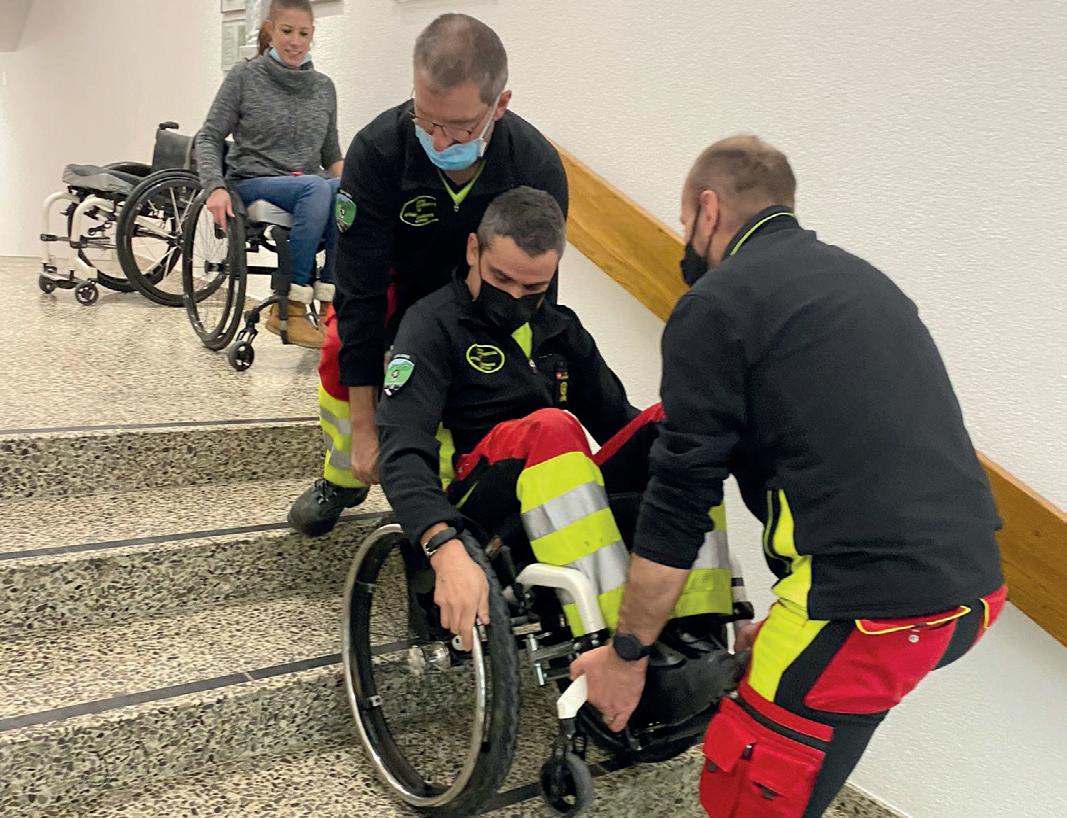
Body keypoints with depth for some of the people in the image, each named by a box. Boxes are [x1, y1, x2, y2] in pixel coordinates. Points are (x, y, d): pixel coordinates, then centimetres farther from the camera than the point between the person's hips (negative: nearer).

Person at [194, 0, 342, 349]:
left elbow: (331, 155, 18)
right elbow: (208, 139, 3)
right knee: (316, 187, -36)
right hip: (253, 183, -3)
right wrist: (216, 187, -15)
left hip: (311, 188, 3)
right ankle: (292, 308, -32)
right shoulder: (245, 76, 3)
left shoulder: (323, 87, 14)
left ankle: (328, 303, -29)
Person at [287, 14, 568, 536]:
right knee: (342, 350, -24)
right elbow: (359, 292, -32)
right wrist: (364, 428, -32)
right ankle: (342, 480, 1)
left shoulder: (539, 170, -33)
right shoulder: (377, 150, -36)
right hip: (400, 275, -1)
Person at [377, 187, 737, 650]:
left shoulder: (559, 329, 18)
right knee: (550, 428, -34)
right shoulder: (433, 326, -2)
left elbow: (617, 420, 13)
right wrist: (446, 551, -35)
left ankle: (699, 636, -28)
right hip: (476, 508, -5)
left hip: (566, 504, 6)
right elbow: (403, 453, -17)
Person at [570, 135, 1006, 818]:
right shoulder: (859, 278, 21)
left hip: (872, 598, -8)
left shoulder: (716, 304, -3)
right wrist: (790, 626, 32)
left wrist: (626, 655, 7)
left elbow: (679, 500, -5)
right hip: (971, 580, 8)